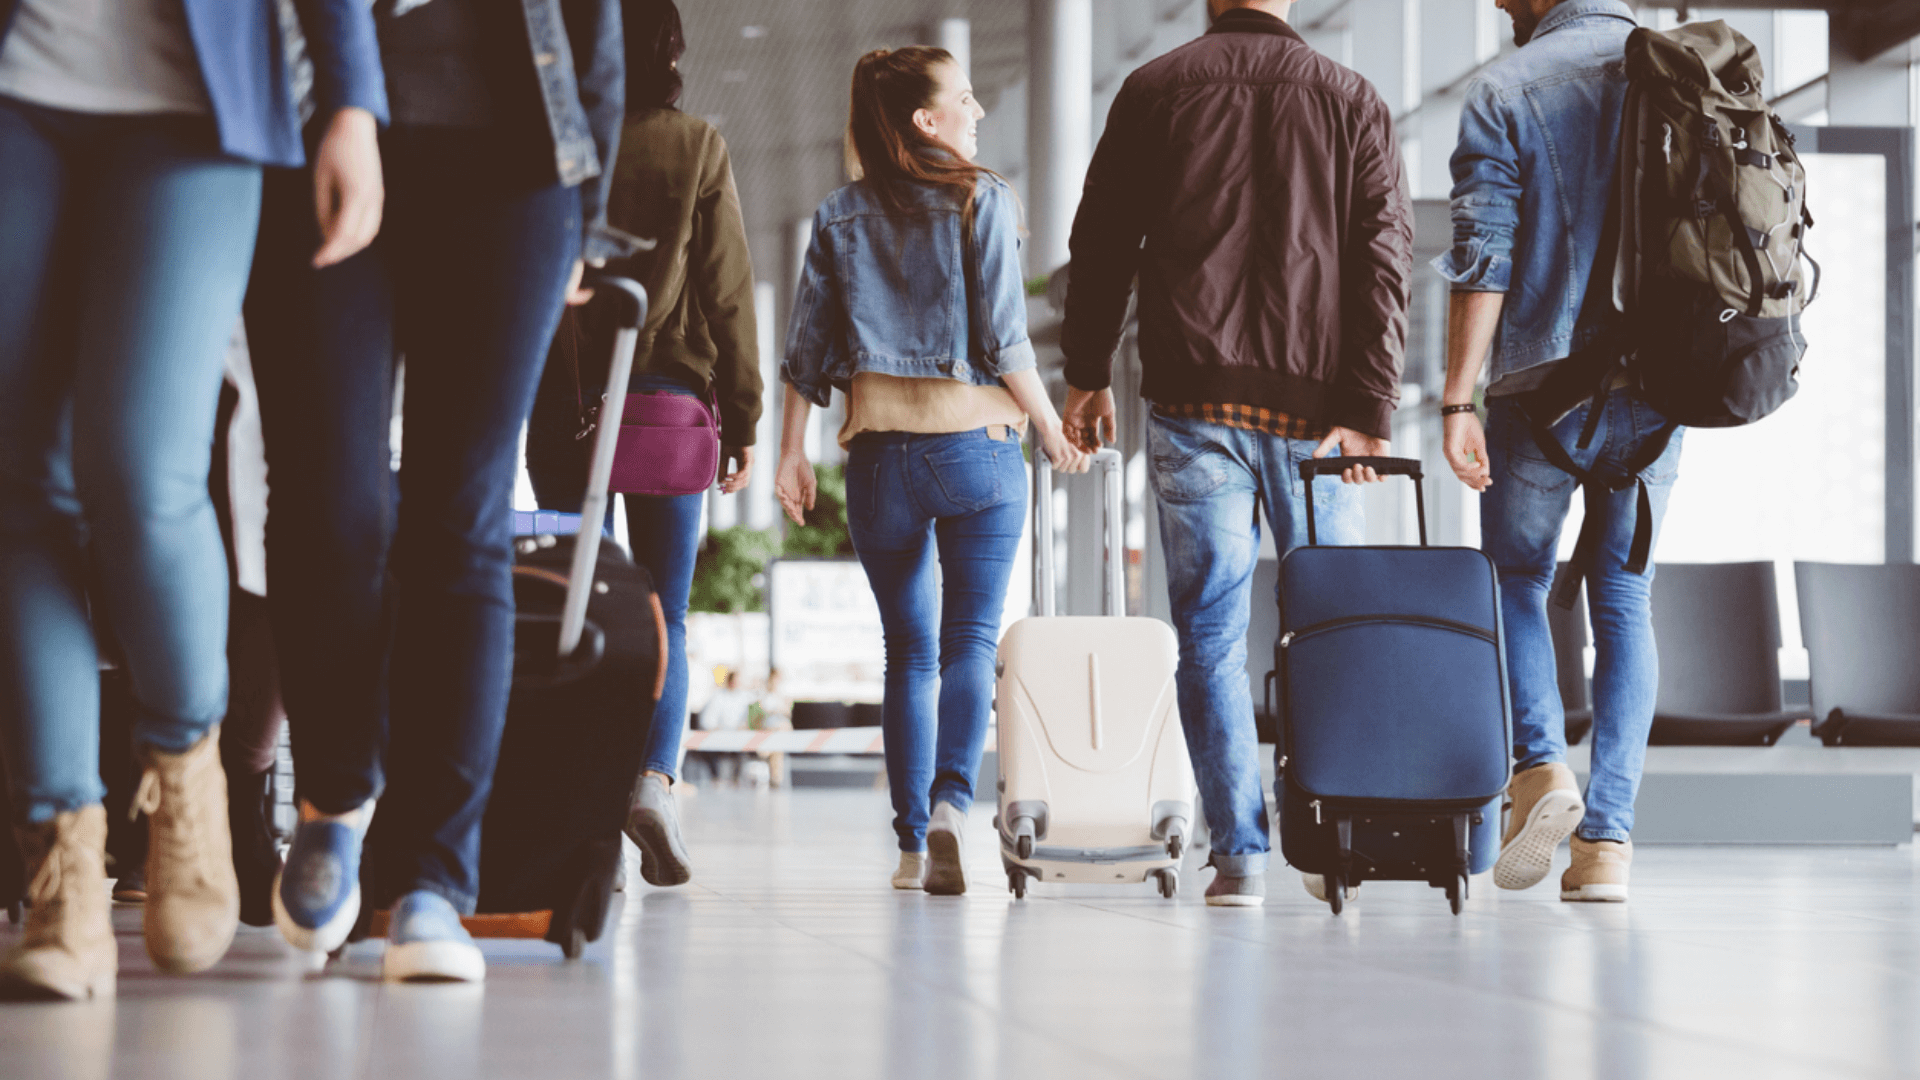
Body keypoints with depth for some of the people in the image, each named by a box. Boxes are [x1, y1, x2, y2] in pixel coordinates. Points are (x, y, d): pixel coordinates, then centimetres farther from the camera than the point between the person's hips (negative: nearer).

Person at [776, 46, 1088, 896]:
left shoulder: (840, 218, 7)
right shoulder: (982, 201, -3)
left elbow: (808, 347, 7)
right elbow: (1004, 339, -7)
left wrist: (791, 452, 13)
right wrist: (1051, 431, 3)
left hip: (880, 451, 3)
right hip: (977, 444, -3)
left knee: (909, 651, 10)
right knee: (971, 638, 0)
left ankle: (912, 844, 6)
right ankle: (950, 801, -22)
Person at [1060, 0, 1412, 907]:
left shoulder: (1155, 90, 5)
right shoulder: (1352, 100, 7)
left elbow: (1100, 243, 6)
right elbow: (1385, 258, 0)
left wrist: (1087, 375, 14)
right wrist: (1368, 410, -2)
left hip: (1193, 398, -1)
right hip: (1313, 403, 1)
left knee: (1209, 631, 2)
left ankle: (1238, 853, -3)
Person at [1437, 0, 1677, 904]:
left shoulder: (1504, 92, -3)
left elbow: (1482, 262, -10)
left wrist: (1458, 400, -10)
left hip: (1546, 382, -3)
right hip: (1660, 382, 3)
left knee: (1516, 578, 15)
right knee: (1625, 598, 9)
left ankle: (1540, 765, -7)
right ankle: (1607, 840, 2)